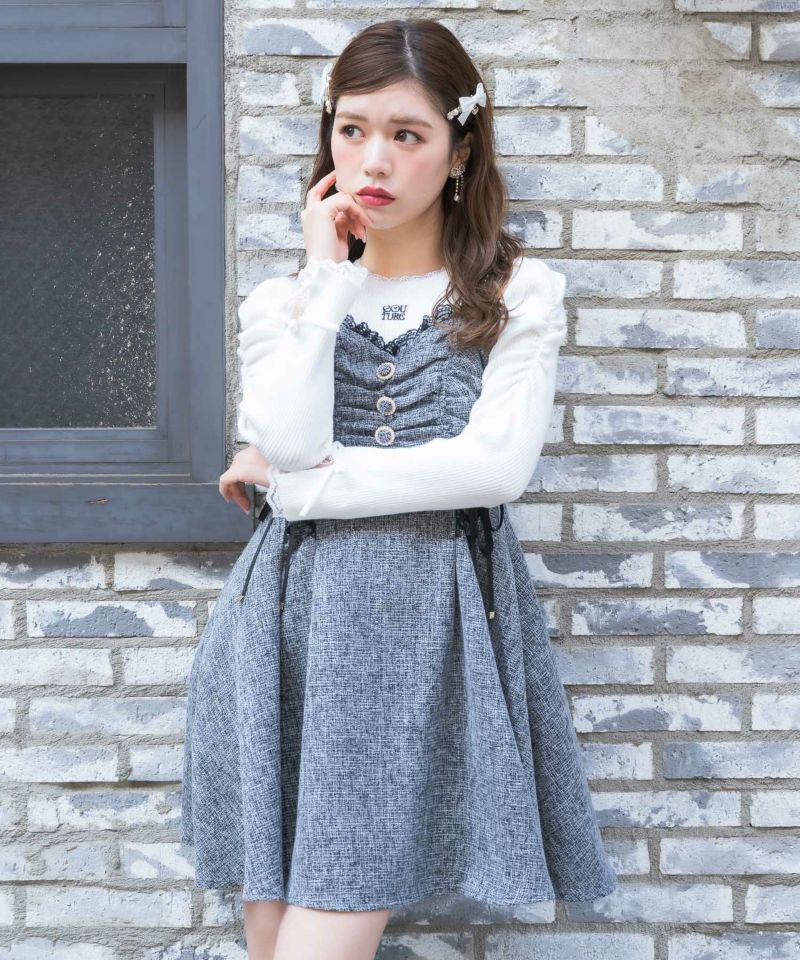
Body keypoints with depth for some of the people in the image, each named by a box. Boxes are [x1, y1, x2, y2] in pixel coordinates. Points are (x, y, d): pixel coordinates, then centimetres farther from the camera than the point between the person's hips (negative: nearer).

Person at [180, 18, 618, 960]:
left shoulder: (518, 295, 6)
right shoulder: (283, 301, 14)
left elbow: (496, 464, -9)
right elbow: (290, 441, -6)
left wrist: (305, 483, -6)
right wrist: (327, 275, -1)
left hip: (431, 624, -3)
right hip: (292, 626, 3)